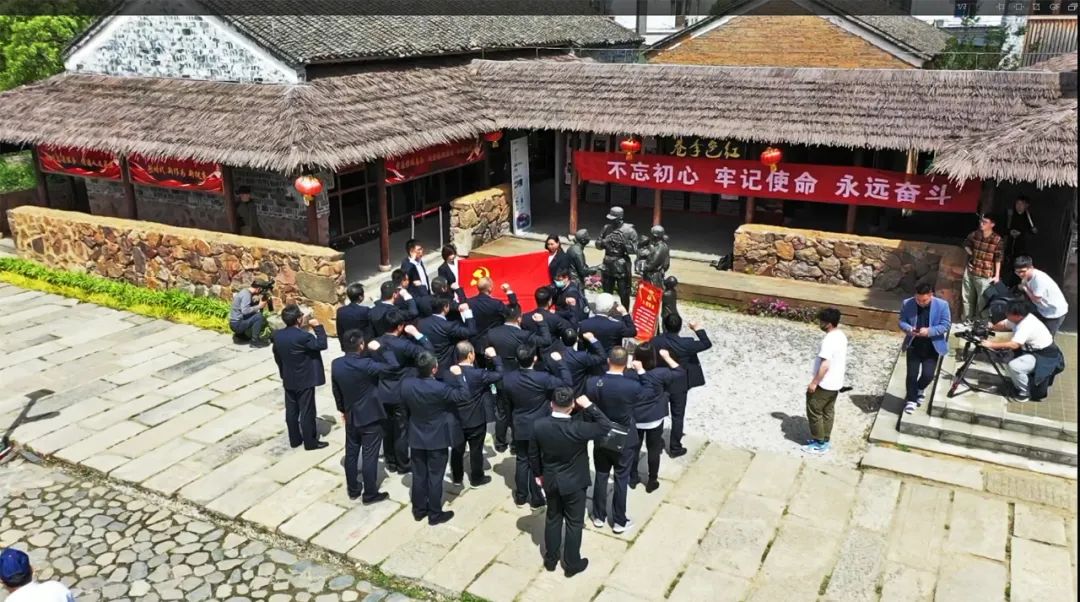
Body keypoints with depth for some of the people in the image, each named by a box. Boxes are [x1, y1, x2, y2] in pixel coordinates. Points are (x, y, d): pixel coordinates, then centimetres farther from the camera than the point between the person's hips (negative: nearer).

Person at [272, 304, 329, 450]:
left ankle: (294, 439, 28)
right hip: (305, 380, -6)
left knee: (291, 411, 16)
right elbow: (322, 345, -16)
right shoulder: (303, 336, -25)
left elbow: (277, 357, 8)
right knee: (307, 412, 5)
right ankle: (310, 442, 15)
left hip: (288, 380, 7)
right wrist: (318, 327, -11)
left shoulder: (277, 335, -3)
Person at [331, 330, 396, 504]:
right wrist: (378, 350, -17)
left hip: (351, 417, 6)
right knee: (370, 457, 5)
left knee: (351, 454, 18)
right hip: (370, 417, -6)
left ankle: (353, 489, 32)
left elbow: (336, 390, 6)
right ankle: (370, 494, 16)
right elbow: (392, 367, -25)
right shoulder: (366, 365, -26)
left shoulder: (336, 364, -7)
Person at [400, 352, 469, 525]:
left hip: (416, 437, 5)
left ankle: (419, 509, 31)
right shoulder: (439, 388, -28)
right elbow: (463, 395, -20)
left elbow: (405, 408, 4)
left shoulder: (406, 384, -11)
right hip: (437, 439, -5)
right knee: (435, 476, 8)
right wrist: (457, 376, -15)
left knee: (419, 475, 17)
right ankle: (435, 514, 20)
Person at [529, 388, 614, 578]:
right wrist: (588, 406, -18)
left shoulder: (538, 425, -17)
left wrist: (538, 474, 13)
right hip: (574, 483, -4)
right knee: (574, 523, 14)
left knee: (553, 518, 22)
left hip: (550, 481, 4)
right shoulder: (578, 428, -30)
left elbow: (533, 454, -3)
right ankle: (572, 564, 29)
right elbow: (606, 426, -17)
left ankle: (550, 559, 37)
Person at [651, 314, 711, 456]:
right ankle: (675, 448, 19)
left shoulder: (655, 341, -15)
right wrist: (698, 330, -4)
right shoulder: (685, 344, -24)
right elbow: (707, 344, -15)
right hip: (679, 386, -3)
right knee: (677, 416, 10)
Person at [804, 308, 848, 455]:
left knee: (814, 411, 3)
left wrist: (814, 382, -21)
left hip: (824, 384, -9)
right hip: (836, 382, 9)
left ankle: (819, 444, 10)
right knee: (827, 412, 18)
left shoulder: (829, 340, -26)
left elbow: (825, 365, -27)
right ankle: (824, 441, 27)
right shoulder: (841, 335, 5)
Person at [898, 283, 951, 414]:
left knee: (928, 375, -3)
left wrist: (929, 331, -27)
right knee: (912, 374, 1)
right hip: (913, 346, 1)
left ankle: (919, 389, 31)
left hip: (932, 347, -1)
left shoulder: (942, 305, -12)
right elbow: (901, 322, 0)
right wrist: (909, 329, -23)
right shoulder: (907, 304, -8)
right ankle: (911, 400, 20)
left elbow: (946, 325, -12)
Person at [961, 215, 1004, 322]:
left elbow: (998, 259, -8)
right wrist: (971, 253, 5)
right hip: (970, 272, 4)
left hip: (985, 275, -4)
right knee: (967, 298, 12)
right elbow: (966, 244, 21)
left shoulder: (997, 239, -11)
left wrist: (997, 275, -9)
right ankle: (967, 321, 25)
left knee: (982, 300, 3)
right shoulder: (974, 234, -1)